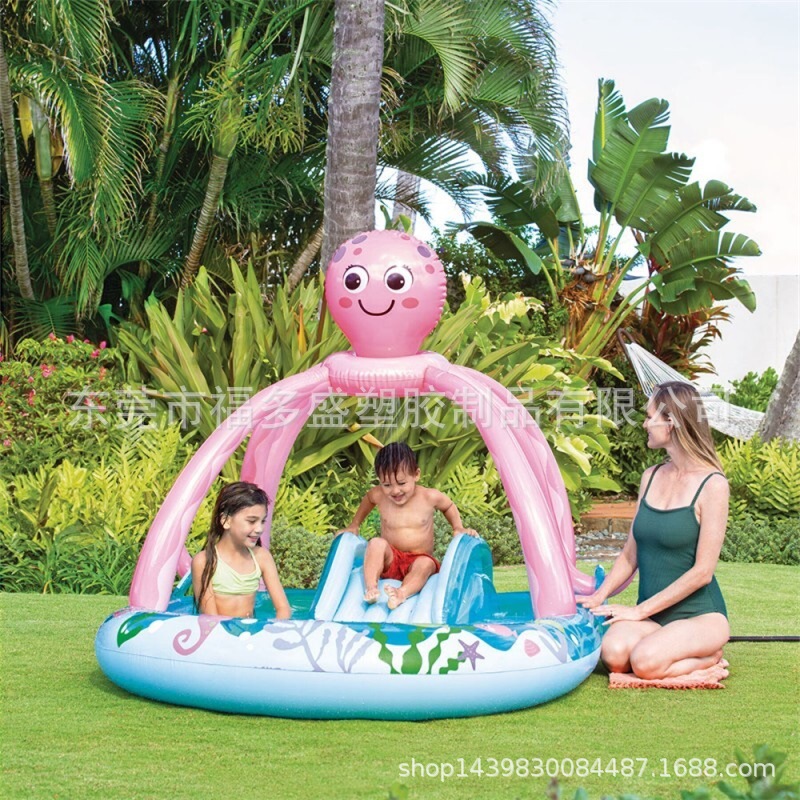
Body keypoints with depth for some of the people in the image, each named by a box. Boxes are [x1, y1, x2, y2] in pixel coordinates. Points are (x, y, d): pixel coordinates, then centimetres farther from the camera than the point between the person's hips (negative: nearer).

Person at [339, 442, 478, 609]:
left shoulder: (430, 497, -8)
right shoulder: (379, 495, -4)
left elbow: (449, 506, 14)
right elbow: (368, 499, 22)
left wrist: (458, 529, 0)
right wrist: (354, 525, 23)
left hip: (419, 560, -1)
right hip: (390, 560, 1)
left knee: (425, 564, -35)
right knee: (376, 543, -30)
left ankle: (403, 593, -58)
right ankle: (371, 588, -43)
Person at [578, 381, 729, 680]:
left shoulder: (712, 485, -10)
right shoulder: (651, 477, 9)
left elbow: (702, 572, -14)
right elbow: (630, 554, 13)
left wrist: (640, 610, -15)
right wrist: (598, 597, -1)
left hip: (699, 614, -4)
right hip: (652, 616, 4)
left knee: (646, 661, -32)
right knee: (614, 654, -29)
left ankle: (709, 655, -2)